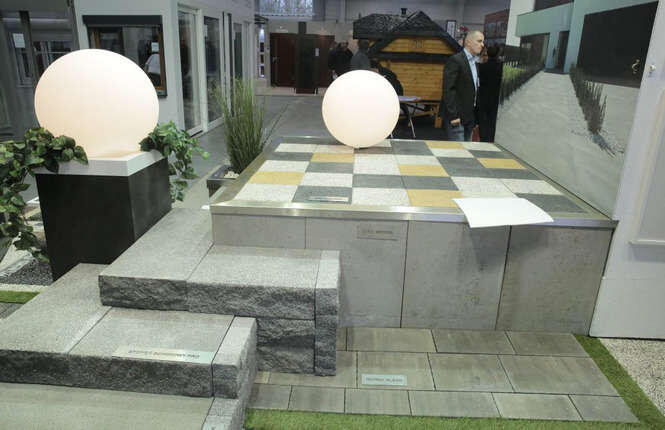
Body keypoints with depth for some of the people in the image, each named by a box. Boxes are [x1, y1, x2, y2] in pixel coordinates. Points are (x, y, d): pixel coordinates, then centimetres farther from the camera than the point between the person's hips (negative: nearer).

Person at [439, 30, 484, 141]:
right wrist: (453, 115, -22)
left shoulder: (475, 62, 17)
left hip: (469, 117, 9)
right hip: (456, 116, -9)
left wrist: (475, 117, 15)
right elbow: (448, 89, -17)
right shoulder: (455, 60, -11)